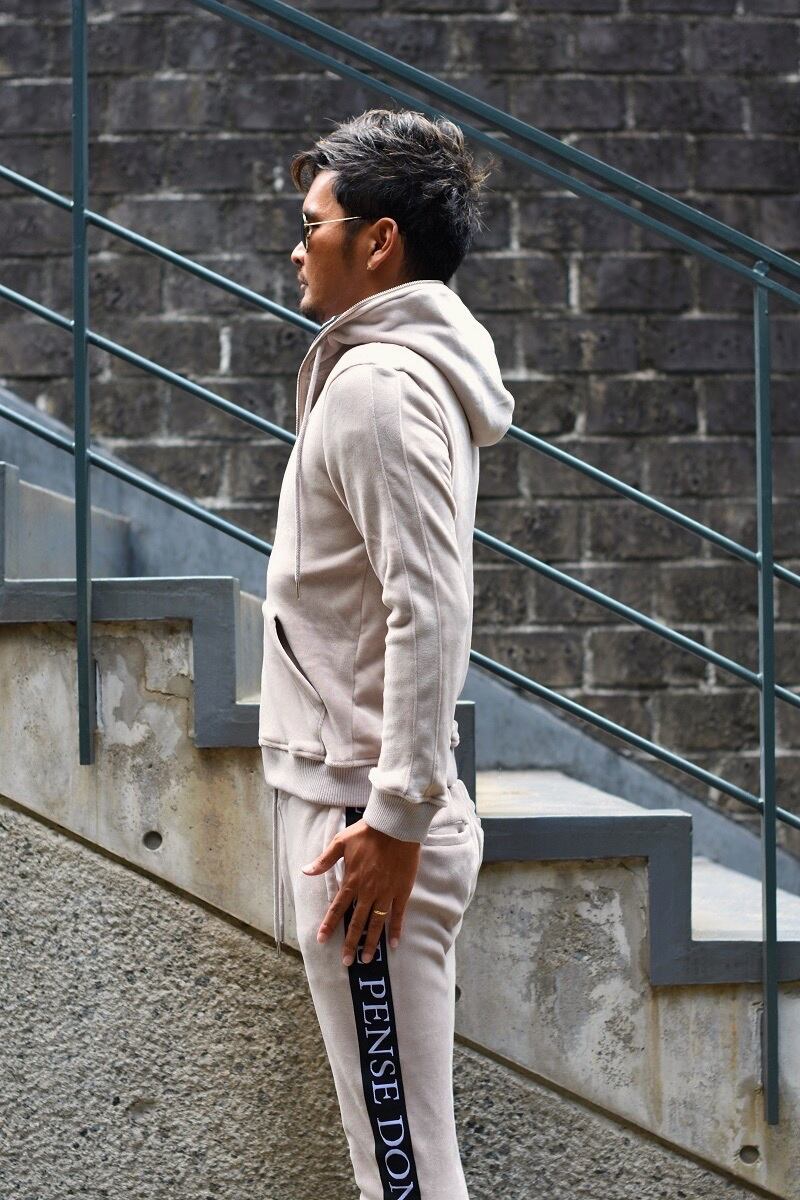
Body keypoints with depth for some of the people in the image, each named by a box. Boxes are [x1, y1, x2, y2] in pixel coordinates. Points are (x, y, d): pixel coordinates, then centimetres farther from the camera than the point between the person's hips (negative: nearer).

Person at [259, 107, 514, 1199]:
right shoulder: (410, 372, 17)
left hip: (362, 817, -11)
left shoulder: (378, 385, -15)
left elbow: (430, 611, -24)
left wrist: (394, 820, -24)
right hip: (365, 797, 11)